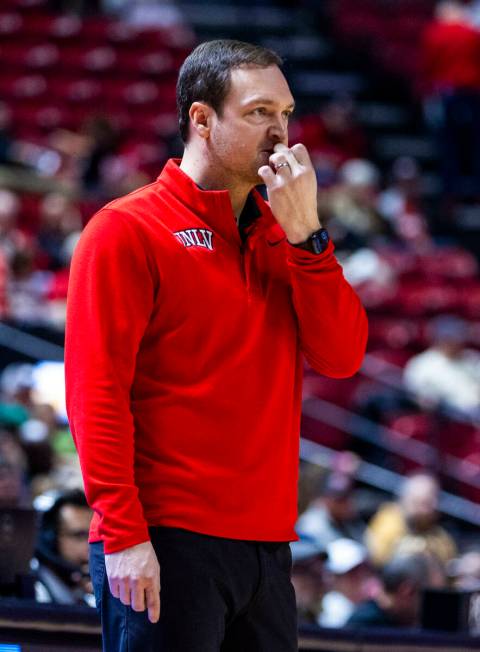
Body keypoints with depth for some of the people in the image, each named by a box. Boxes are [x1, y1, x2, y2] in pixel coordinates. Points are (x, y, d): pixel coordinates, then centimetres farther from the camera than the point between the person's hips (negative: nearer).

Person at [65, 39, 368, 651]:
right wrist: (124, 535, -17)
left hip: (267, 547, 6)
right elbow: (95, 390, -9)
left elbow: (341, 357, 4)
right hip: (166, 546, -6)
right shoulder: (128, 229, -3)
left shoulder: (282, 238, 16)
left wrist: (304, 233, -5)